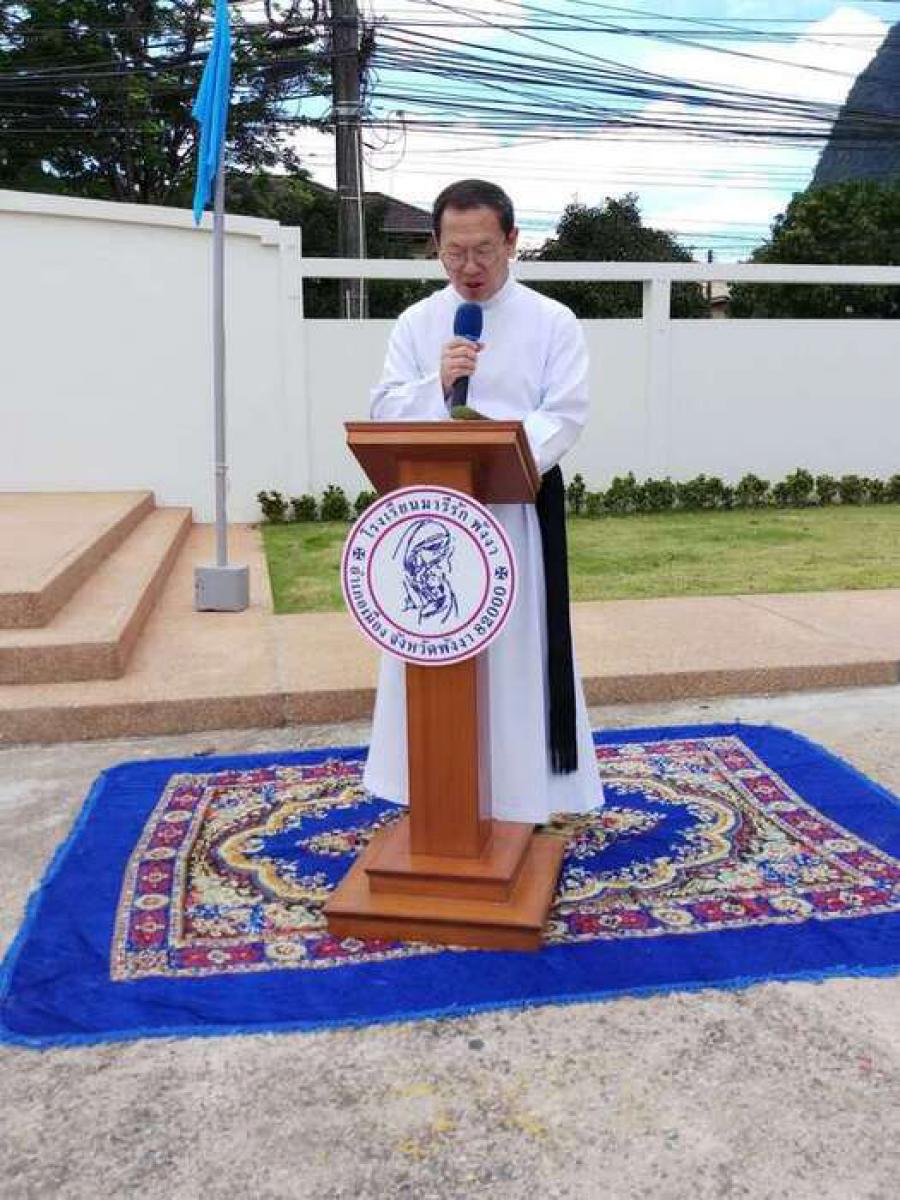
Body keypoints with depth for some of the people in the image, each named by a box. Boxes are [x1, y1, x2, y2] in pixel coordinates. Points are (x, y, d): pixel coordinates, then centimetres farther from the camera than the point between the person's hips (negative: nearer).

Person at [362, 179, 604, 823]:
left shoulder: (553, 322, 0)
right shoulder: (416, 323, 8)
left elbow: (564, 415, -9)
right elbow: (386, 412, 2)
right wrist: (437, 383, -18)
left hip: (518, 509, -2)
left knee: (517, 647, 3)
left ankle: (523, 789, 18)